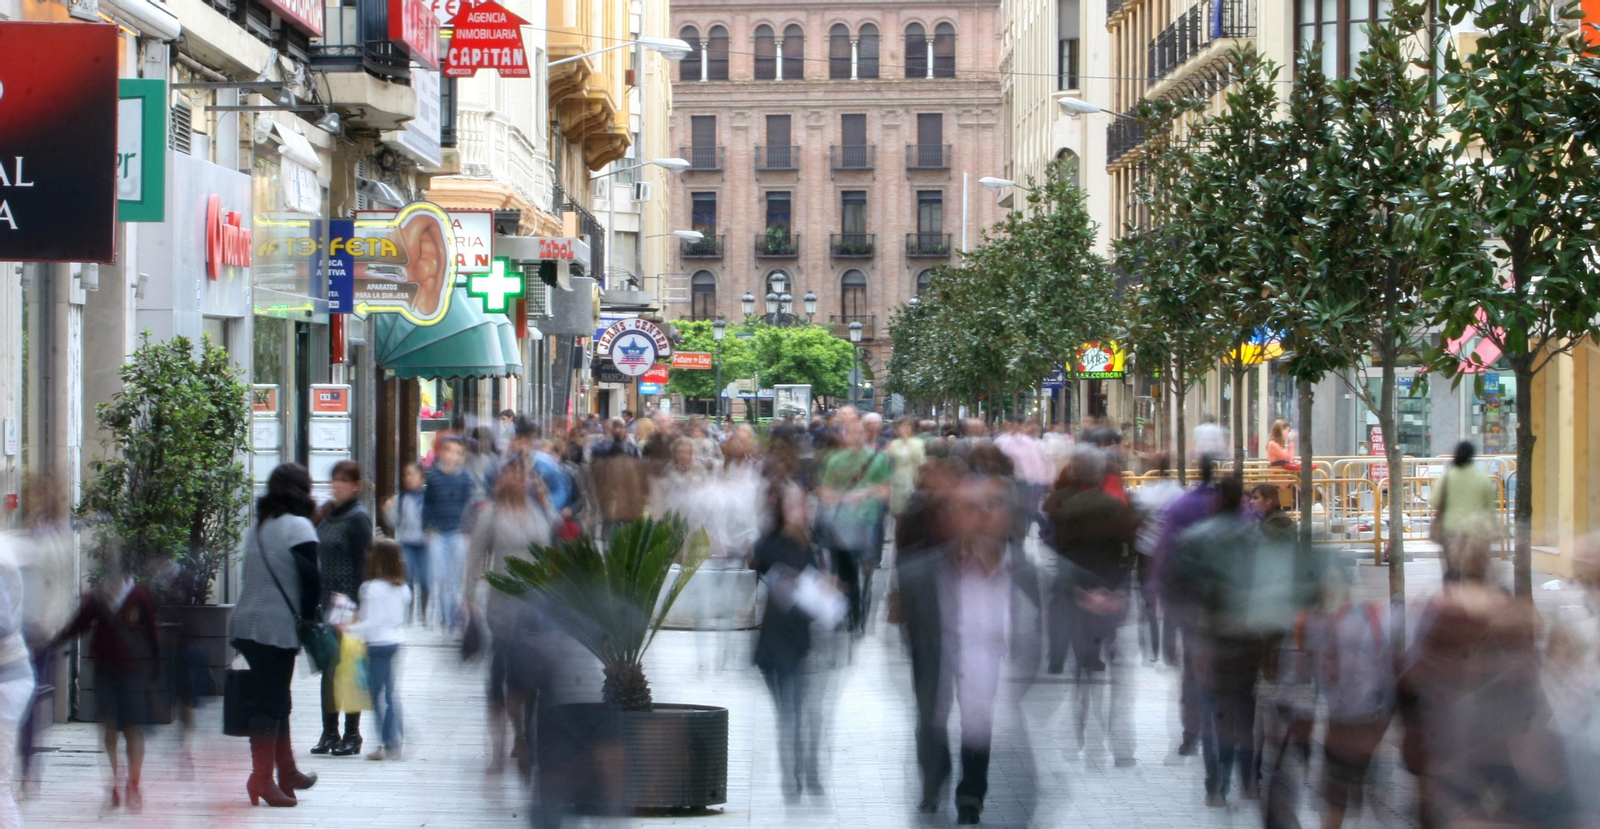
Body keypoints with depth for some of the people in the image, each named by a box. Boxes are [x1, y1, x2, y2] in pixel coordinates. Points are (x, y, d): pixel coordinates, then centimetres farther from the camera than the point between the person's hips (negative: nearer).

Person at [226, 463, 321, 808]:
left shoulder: (258, 527, 15)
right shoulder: (298, 526, -8)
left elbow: (251, 575, 14)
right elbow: (311, 581, -13)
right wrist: (309, 617, 2)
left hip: (246, 623, 8)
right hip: (276, 627, -8)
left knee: (276, 701, 17)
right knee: (271, 705, -5)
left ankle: (287, 772, 26)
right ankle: (262, 779, -6)